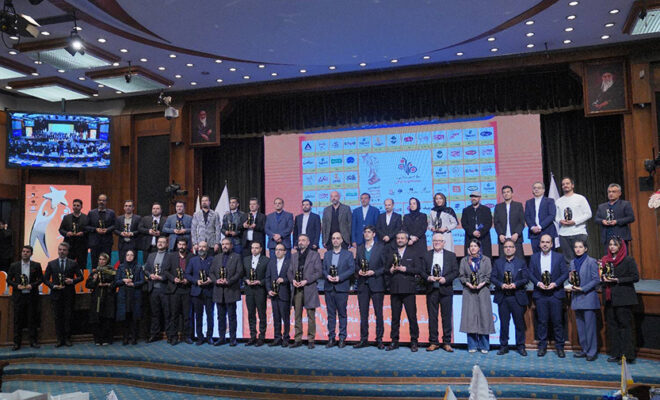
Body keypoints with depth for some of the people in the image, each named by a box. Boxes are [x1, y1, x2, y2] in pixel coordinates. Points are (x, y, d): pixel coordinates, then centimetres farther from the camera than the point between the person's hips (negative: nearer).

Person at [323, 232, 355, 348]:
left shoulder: (348, 254, 5)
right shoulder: (327, 254, 15)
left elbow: (352, 269, -3)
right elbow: (323, 269, 12)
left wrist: (339, 277, -14)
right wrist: (327, 276, -9)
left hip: (341, 288, -3)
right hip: (329, 288, 3)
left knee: (342, 314, 0)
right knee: (331, 314, 6)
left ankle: (342, 338, 6)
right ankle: (331, 338, 11)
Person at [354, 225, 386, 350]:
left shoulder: (381, 247, 1)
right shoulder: (359, 248, 14)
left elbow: (385, 265, -2)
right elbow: (356, 264, 16)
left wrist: (374, 272, -14)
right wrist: (359, 271, -4)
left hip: (376, 284, -4)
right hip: (362, 285, 4)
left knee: (378, 313, 0)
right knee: (363, 313, 6)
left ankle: (379, 339, 7)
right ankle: (363, 339, 13)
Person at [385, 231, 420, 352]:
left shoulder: (413, 254, 9)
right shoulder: (390, 254, 17)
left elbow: (417, 270, -1)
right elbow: (386, 270, 13)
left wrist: (406, 269, -13)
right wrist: (390, 270, -8)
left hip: (408, 289, -3)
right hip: (394, 289, 3)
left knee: (412, 316, -3)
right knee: (395, 317, 6)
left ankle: (414, 341, 5)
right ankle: (394, 341, 14)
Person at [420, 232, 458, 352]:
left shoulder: (451, 255, 7)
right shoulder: (426, 255, 10)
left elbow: (455, 272, 1)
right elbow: (422, 271, 7)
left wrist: (445, 279, -13)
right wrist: (428, 277, -12)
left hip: (445, 290, -1)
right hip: (431, 290, 1)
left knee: (446, 317, 2)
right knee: (432, 317, 4)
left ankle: (447, 343, 10)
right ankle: (433, 342, 11)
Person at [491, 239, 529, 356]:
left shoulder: (521, 262, 6)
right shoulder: (497, 262, 10)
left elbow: (526, 278, -1)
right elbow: (493, 277, 4)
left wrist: (515, 284, -16)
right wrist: (501, 285, -14)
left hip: (517, 297, -1)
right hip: (502, 297, 1)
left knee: (519, 322, 4)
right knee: (504, 322, 5)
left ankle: (520, 346, 15)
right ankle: (504, 346, 13)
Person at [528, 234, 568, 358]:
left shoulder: (559, 257, 4)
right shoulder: (534, 257, 9)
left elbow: (565, 273, 0)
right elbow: (531, 274, 6)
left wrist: (555, 283, -13)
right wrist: (538, 283, -11)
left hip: (556, 294, -1)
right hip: (540, 294, 1)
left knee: (557, 321, 1)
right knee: (542, 321, 4)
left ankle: (559, 346, 11)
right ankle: (542, 346, 12)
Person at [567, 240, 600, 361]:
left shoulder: (591, 262, -5)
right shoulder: (572, 262, 12)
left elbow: (596, 280, -9)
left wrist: (583, 289, -15)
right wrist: (571, 285, -2)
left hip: (588, 298, -6)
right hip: (576, 298, 6)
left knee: (590, 325, -3)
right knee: (580, 325, 10)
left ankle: (592, 352, 4)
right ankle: (584, 349, 19)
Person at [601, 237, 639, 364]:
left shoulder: (628, 260, -2)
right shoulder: (605, 260, 15)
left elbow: (635, 277, -7)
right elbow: (601, 276, 22)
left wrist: (618, 280, -14)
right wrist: (604, 278, 1)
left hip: (623, 298, -6)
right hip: (609, 298, 6)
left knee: (625, 325, -5)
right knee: (612, 326, 6)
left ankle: (627, 355, 1)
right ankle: (615, 353, 12)